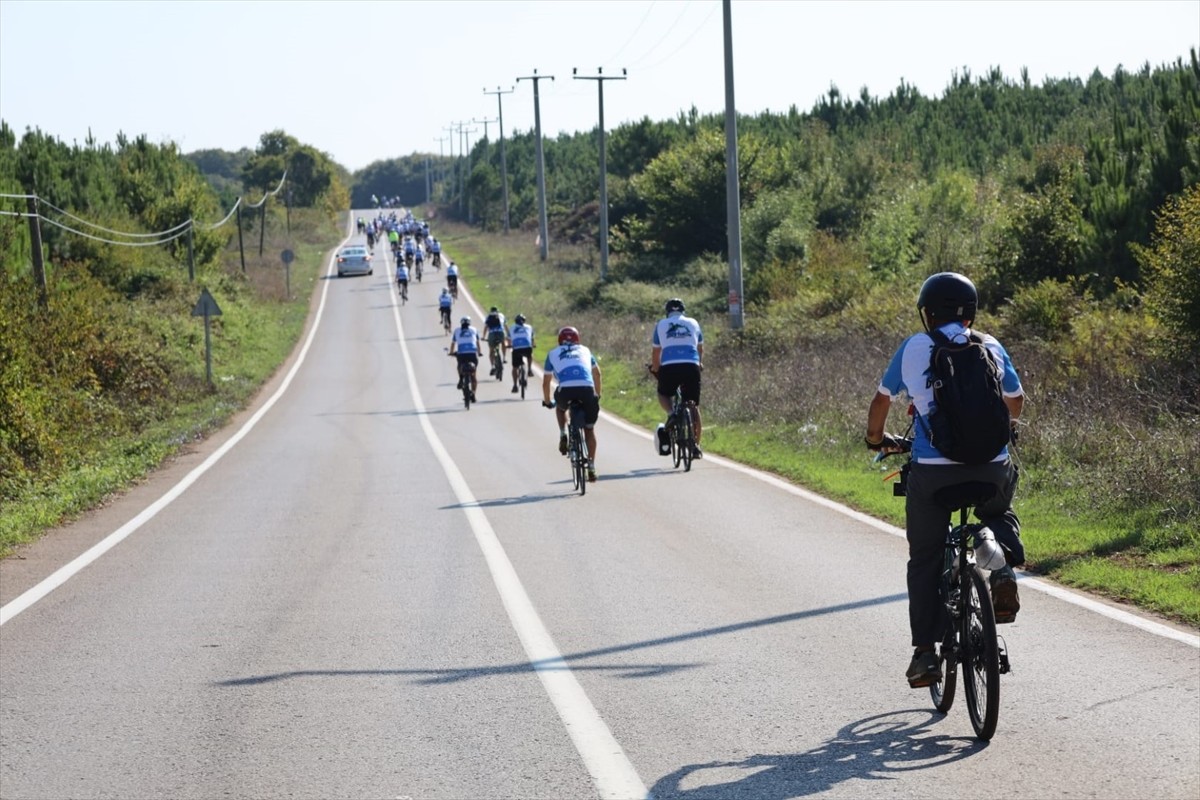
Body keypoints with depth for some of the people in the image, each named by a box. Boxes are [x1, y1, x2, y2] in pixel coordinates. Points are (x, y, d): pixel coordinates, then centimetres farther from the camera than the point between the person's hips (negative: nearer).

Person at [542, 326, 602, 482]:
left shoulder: (553, 354, 26)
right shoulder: (585, 350, 30)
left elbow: (546, 382, 31)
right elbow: (597, 373, 42)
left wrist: (547, 401, 47)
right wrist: (598, 394, 56)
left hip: (566, 390, -1)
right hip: (587, 389, 1)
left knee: (560, 406, 37)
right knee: (589, 429, 17)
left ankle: (563, 436, 17)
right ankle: (591, 467, 12)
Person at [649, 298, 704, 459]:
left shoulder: (661, 325, 15)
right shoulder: (693, 323, 19)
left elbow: (656, 352, 19)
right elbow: (700, 348, 30)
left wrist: (655, 369, 35)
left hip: (669, 367, -1)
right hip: (691, 366, 1)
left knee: (663, 394, 25)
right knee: (694, 406, 11)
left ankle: (671, 414, -6)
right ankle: (695, 445, 7)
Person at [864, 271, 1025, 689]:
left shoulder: (914, 348, 7)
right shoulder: (991, 346, 11)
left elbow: (882, 399, 17)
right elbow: (1016, 402, 22)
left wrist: (876, 438, 36)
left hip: (932, 470, -1)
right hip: (992, 467, 1)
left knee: (925, 559, 13)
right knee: (999, 514, 33)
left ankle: (925, 653, 8)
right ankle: (1002, 565, 1)